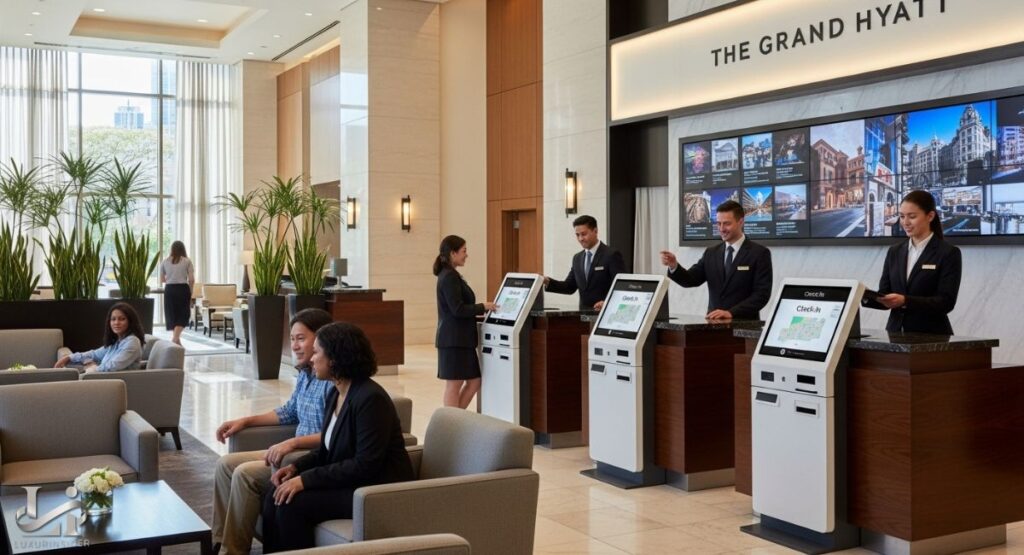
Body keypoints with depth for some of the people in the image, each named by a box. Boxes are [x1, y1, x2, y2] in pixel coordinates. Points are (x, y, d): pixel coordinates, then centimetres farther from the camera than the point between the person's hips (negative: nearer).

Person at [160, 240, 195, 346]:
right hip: (183, 289, -2)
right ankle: (176, 337, -12)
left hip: (170, 289, 2)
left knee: (172, 314, 13)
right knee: (182, 314, 5)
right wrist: (190, 292, 9)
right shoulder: (187, 261, 1)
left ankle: (176, 337, 17)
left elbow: (162, 280, 10)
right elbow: (192, 279, -5)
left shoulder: (165, 261, 6)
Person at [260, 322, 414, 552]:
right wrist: (295, 468, -2)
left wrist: (306, 479, -24)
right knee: (276, 496, -6)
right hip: (348, 481, 9)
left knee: (292, 504, -20)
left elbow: (365, 465, -25)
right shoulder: (336, 394, 8)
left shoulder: (370, 398, -21)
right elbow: (328, 449, 17)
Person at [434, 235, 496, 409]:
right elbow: (458, 309, -21)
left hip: (460, 338, 10)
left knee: (474, 382, 13)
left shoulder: (450, 275, 16)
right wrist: (483, 307, -11)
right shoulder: (449, 277, -16)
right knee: (454, 385, -3)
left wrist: (480, 310, 16)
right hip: (454, 339, -10)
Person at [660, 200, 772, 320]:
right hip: (714, 323, 4)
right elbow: (690, 280, 6)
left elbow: (762, 293, -7)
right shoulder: (711, 253, 14)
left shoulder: (759, 253, -1)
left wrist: (731, 313, -17)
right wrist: (674, 266, -14)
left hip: (744, 324, -3)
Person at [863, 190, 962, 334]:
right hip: (896, 333, 5)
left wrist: (905, 301, -23)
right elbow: (885, 296, 9)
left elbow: (946, 302, -11)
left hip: (931, 336, -5)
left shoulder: (948, 253, -3)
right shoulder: (895, 251, 11)